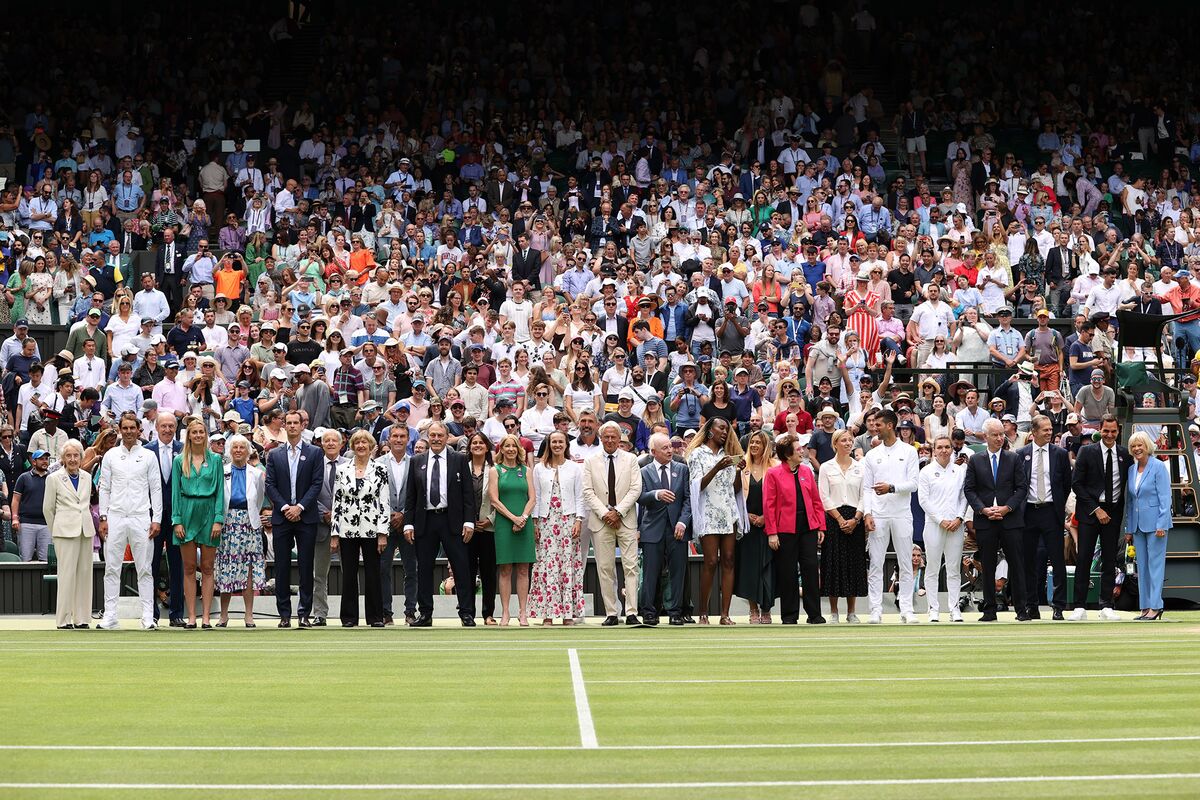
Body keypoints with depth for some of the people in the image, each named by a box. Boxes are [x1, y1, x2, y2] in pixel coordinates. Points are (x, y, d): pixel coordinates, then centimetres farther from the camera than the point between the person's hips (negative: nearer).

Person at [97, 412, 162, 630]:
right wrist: (103, 518, 1)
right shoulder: (110, 456, 8)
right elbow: (104, 488, 9)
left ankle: (148, 616, 0)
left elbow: (156, 489, 5)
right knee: (112, 568, 1)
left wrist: (156, 519, -2)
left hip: (140, 519, -1)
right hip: (115, 518, 1)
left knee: (144, 569, -1)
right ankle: (110, 616, 3)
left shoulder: (148, 456, 6)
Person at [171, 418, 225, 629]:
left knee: (207, 568, 1)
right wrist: (177, 520, -5)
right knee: (189, 568, 1)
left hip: (208, 512, 0)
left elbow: (220, 491, 4)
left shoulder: (215, 460, 6)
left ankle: (206, 616, 2)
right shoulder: (180, 461, 6)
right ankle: (191, 616, 3)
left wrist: (218, 519, -6)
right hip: (187, 513, 0)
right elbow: (176, 492, 4)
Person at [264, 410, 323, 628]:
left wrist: (300, 507, -11)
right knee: (282, 567, 1)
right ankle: (284, 614, 6)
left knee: (306, 567, -1)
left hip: (306, 517, -1)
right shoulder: (274, 455, 10)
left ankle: (304, 614, 3)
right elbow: (270, 485, 4)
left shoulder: (314, 453, 5)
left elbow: (316, 484, -1)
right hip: (281, 517, 1)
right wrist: (285, 508, -9)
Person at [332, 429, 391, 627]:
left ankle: (375, 617, 9)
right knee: (348, 574, 4)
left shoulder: (380, 470, 1)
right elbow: (336, 502, 6)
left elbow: (385, 503, -2)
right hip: (347, 529, 2)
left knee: (372, 574, 2)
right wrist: (334, 534, 2)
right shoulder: (341, 470, 6)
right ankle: (349, 617, 10)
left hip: (371, 529, -2)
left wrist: (383, 533, -8)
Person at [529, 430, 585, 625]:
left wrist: (578, 520, -4)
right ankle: (547, 614, -4)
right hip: (546, 521, 0)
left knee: (568, 563, -3)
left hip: (568, 519, 0)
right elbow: (536, 497, 9)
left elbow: (579, 497, 6)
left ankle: (568, 613, -1)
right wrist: (535, 522, 2)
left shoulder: (575, 468, 8)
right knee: (546, 564, -5)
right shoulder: (539, 468, 10)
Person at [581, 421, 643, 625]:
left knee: (631, 566, -6)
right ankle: (611, 613, 4)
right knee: (605, 568, 0)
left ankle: (631, 613, -8)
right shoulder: (591, 461, 8)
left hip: (626, 520, -1)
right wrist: (604, 514, -9)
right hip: (601, 521, 1)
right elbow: (588, 492, 3)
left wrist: (618, 512, -10)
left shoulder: (630, 459, 7)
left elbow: (636, 489, 0)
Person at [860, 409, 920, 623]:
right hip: (878, 515, 2)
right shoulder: (872, 455, 10)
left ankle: (907, 610, 5)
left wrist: (891, 488, -18)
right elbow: (866, 488, 7)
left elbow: (913, 484, -3)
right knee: (875, 564, -1)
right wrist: (867, 513, -5)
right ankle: (876, 610, 2)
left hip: (901, 514, -2)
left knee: (905, 564, 1)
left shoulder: (909, 451, 4)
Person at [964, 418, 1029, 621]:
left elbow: (1022, 487, 2)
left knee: (1016, 564, -2)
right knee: (988, 567, 3)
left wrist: (1007, 508, -10)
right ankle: (989, 610, 8)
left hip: (1010, 519, -1)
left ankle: (1021, 609, 2)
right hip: (985, 521, 1)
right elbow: (969, 489, 4)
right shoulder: (975, 460, 7)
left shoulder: (1014, 459, 6)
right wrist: (983, 509, -9)